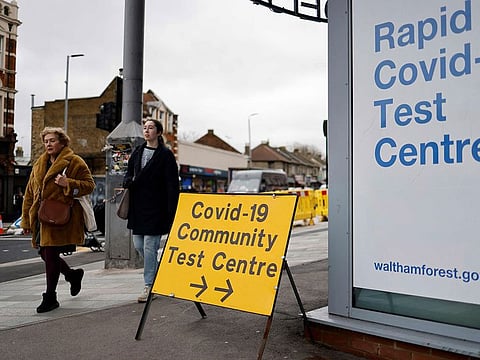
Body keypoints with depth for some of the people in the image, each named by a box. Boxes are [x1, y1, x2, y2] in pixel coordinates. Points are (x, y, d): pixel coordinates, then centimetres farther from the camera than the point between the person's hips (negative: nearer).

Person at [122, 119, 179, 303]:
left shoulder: (166, 155, -6)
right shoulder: (137, 152, 13)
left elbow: (172, 186, -9)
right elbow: (129, 174, 21)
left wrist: (171, 212, -15)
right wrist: (128, 181, -5)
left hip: (155, 207, -6)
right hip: (138, 206, 7)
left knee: (150, 246, -5)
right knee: (138, 245, 11)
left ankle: (149, 285, 7)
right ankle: (158, 273, 33)